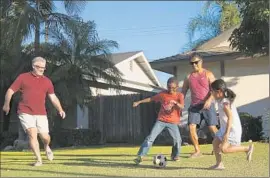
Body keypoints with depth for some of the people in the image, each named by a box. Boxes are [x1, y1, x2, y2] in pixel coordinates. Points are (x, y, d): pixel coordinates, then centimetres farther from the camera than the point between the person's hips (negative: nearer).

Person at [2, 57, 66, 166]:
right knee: (32, 134, -14)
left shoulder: (47, 81, 10)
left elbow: (53, 97, 9)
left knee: (45, 136, -1)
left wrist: (60, 110, -1)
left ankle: (46, 147, 36)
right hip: (25, 112, -2)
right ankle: (39, 159, -3)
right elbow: (10, 91, 6)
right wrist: (6, 105, 2)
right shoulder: (23, 77, 3)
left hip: (41, 113, 2)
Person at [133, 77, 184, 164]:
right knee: (150, 137, -10)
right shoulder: (163, 94, 3)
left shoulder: (180, 95, -2)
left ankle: (175, 156, 17)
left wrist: (176, 103, -40)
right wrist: (139, 102, 12)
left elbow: (181, 107, -19)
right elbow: (151, 98, 12)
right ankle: (140, 156, -10)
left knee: (178, 140, -12)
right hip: (161, 120, 1)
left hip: (173, 122, -1)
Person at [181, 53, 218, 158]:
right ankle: (197, 151, -2)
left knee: (212, 127, -6)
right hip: (194, 106, 3)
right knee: (191, 127, -11)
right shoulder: (189, 77, 13)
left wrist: (209, 100, -23)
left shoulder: (208, 74, 4)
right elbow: (183, 92, 16)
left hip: (207, 105, -3)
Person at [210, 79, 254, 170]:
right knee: (215, 142, 6)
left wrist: (227, 133, -34)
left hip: (232, 129, -10)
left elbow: (230, 117, -31)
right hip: (225, 128, 10)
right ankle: (219, 164, 12)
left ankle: (248, 148, 1)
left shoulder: (225, 103, -23)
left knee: (223, 149, -12)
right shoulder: (221, 100, 7)